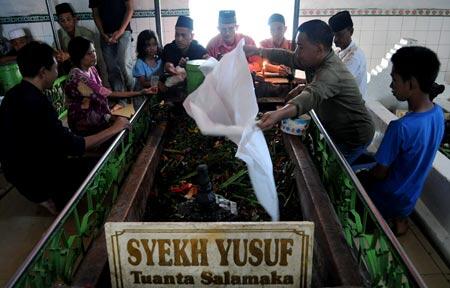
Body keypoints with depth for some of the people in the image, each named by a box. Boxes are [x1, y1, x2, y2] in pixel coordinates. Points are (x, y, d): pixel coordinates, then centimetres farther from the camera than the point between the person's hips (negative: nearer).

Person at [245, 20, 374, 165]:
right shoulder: (317, 60, -5)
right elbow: (289, 57, 8)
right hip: (335, 131, 9)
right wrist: (258, 51, 1)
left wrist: (279, 114, -71)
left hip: (353, 138, -9)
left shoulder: (332, 71, -35)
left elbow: (313, 96, -54)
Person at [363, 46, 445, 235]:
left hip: (388, 199, -6)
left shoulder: (401, 127, -35)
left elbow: (381, 173, -23)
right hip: (410, 197, 6)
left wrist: (364, 181, -4)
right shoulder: (438, 113, -11)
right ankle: (398, 220, 22)